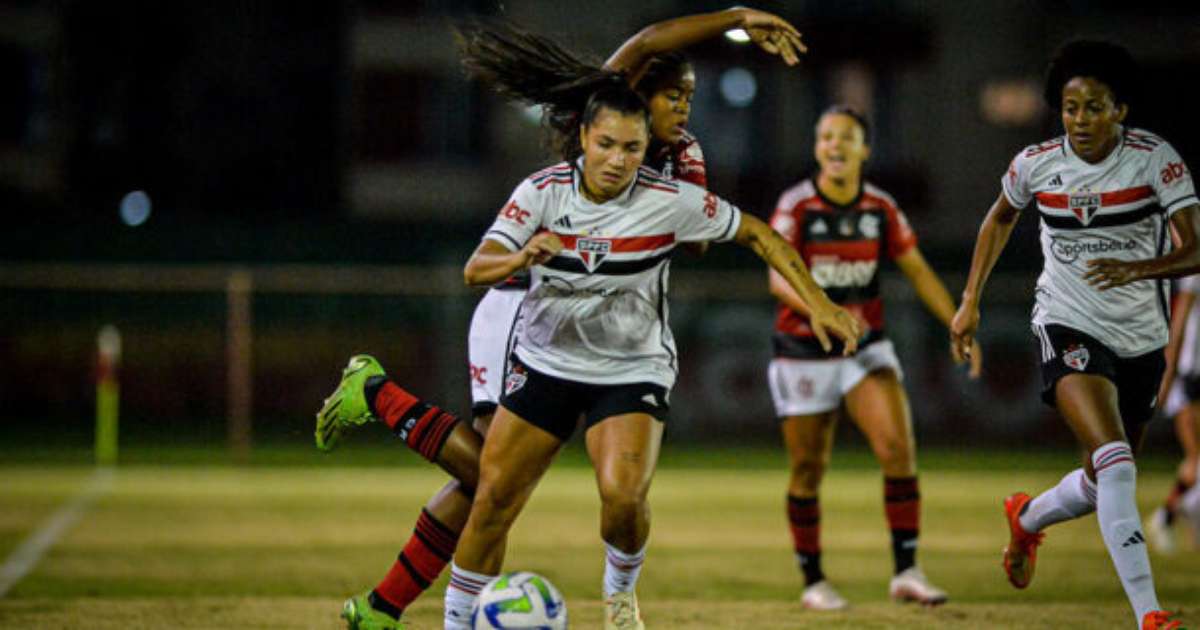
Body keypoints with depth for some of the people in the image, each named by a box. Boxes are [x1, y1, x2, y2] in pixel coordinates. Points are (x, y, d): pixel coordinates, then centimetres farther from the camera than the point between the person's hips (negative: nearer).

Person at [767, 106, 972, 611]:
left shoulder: (881, 208, 0)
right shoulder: (796, 205, -10)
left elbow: (917, 270, 9)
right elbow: (779, 277, -21)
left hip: (866, 347, 2)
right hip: (804, 353, -2)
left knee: (898, 446, -16)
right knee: (808, 470, 3)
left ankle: (906, 571, -11)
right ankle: (813, 582, 19)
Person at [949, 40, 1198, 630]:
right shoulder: (1036, 164, -6)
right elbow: (1000, 219, 16)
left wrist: (1138, 268, -37)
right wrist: (970, 302, 15)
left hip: (1141, 337, 2)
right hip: (1069, 329, -2)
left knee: (1101, 487, 16)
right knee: (1115, 463, -25)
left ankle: (1027, 518, 50)